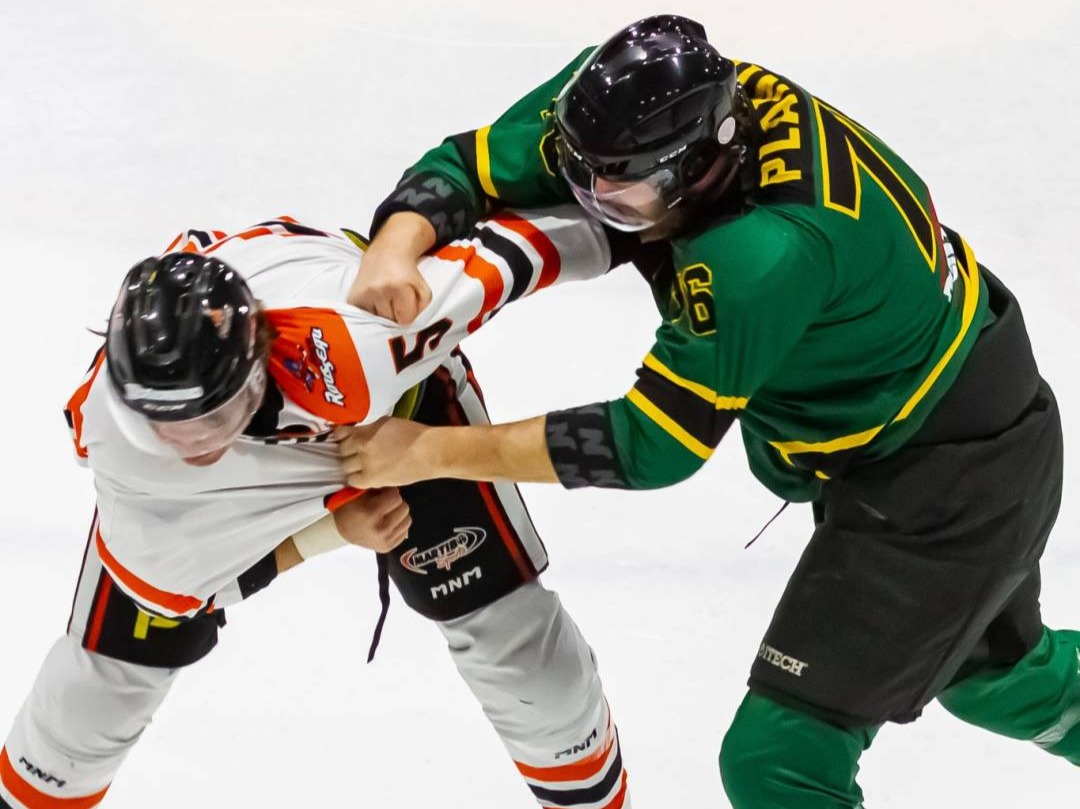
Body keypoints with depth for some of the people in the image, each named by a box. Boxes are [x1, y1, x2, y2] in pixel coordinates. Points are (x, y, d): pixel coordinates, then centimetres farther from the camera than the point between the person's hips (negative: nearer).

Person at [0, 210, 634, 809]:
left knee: (512, 630, -4)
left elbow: (492, 266, -30)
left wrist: (594, 233, -11)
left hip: (394, 402, -1)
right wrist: (330, 527, -32)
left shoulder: (357, 344, -47)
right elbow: (176, 581, -23)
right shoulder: (110, 431, -36)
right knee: (110, 666, 3)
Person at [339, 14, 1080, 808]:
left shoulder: (770, 250, -38)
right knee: (983, 662, 33)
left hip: (946, 478, -9)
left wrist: (432, 450, -28)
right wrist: (394, 251, -31)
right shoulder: (641, 98, -17)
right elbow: (471, 165, -10)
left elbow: (654, 443, -31)